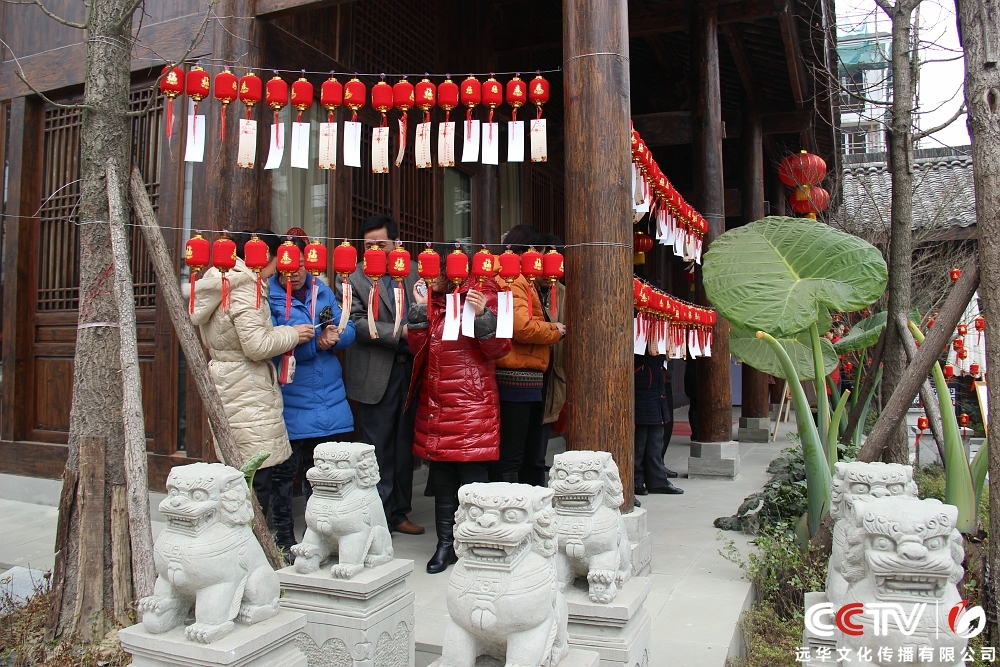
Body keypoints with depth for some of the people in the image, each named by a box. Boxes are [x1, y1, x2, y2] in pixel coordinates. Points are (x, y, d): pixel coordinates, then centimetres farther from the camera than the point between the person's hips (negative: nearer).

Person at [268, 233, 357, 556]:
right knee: (285, 470, 5)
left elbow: (348, 330, 8)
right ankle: (284, 538, 22)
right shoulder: (268, 296, -6)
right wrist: (317, 342, -20)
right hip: (291, 402, -5)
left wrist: (336, 336, -14)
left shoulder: (323, 291, 9)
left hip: (330, 397, 5)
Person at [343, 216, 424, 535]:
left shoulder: (414, 271, 8)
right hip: (375, 375, -4)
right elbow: (357, 323, -11)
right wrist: (400, 332, -17)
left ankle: (399, 512, 27)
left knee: (405, 446, 13)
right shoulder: (353, 278, -2)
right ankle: (379, 517, 17)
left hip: (409, 369, 4)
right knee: (378, 449, 4)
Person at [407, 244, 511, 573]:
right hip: (435, 402, 6)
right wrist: (420, 307, -2)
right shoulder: (432, 298, 14)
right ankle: (445, 543, 23)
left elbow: (499, 348, -8)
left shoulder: (481, 295, -3)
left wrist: (483, 315, -22)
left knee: (472, 477, -3)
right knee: (442, 476, 12)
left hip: (472, 404, -6)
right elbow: (418, 346, 7)